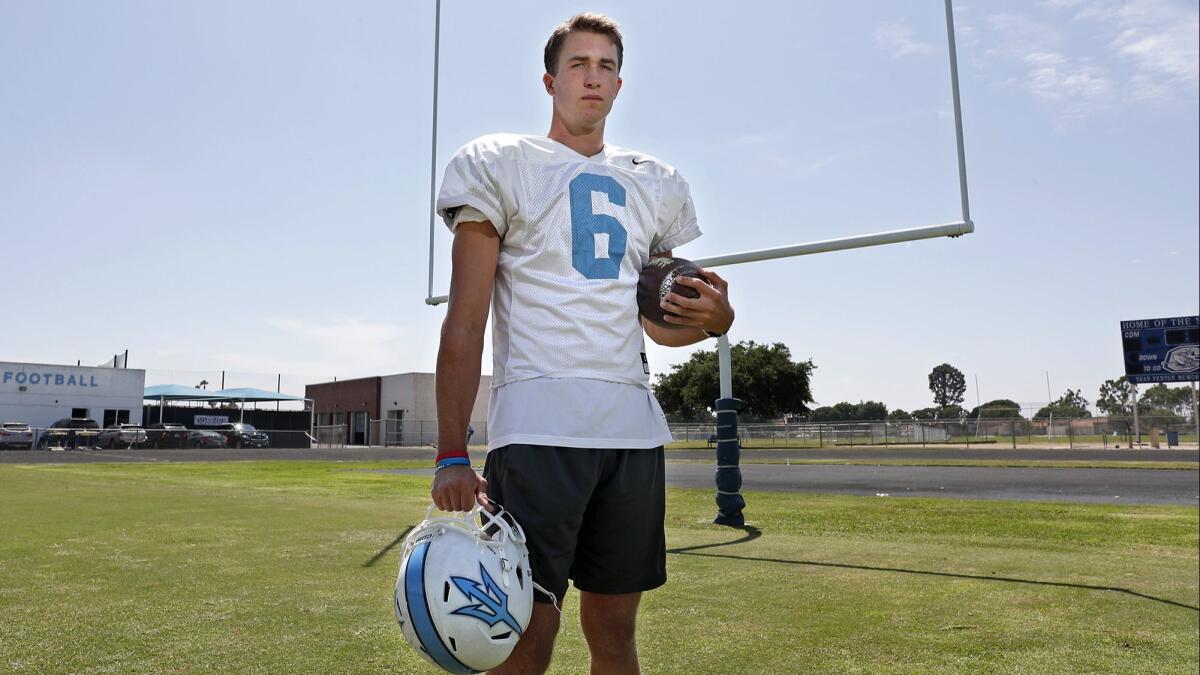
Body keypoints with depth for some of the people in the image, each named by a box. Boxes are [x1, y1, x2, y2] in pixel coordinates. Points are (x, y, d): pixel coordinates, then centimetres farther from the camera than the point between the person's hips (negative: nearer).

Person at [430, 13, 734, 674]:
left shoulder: (655, 184, 19)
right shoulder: (499, 164, 5)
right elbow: (465, 322, -3)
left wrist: (713, 318, 1)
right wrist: (451, 456, -11)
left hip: (633, 429, 5)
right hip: (536, 427, -4)